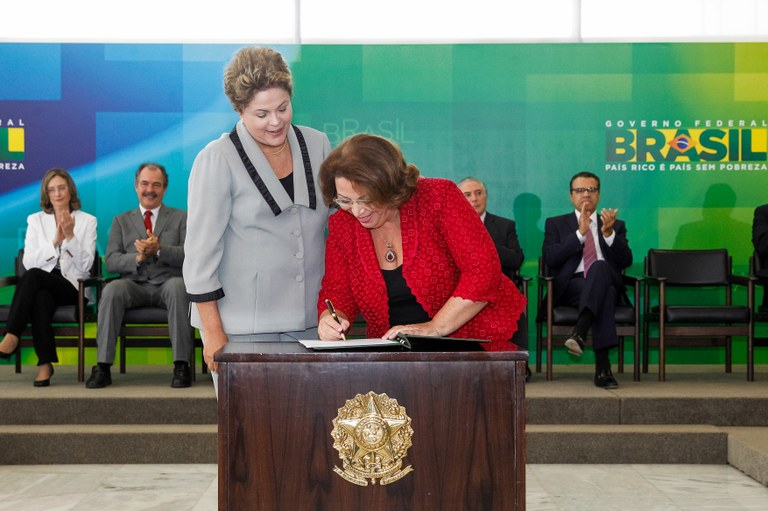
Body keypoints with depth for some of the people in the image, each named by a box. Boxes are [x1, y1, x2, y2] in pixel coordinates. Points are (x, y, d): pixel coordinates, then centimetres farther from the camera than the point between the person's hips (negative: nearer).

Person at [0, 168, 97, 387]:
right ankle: (45, 364, -36)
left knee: (33, 276, -33)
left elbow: (85, 266, -2)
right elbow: (28, 262, 1)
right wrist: (55, 241, -12)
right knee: (40, 297, -36)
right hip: (42, 286, 2)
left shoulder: (87, 221, 8)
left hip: (72, 286, -2)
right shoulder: (35, 220, 14)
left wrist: (70, 237, -16)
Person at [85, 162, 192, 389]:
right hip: (135, 285, 2)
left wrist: (159, 249, -17)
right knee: (112, 290, -32)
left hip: (167, 283, -1)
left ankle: (182, 365, -33)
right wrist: (137, 258, -12)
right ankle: (103, 367, -29)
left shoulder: (181, 218, 16)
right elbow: (110, 261, 7)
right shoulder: (121, 221, 20)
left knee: (178, 287, -37)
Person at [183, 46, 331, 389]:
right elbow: (201, 251, -6)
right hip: (243, 328, -4)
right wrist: (212, 331, -9)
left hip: (310, 321, 4)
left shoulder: (317, 145, 8)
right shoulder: (217, 161, -5)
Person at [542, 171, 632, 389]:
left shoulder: (616, 226, 23)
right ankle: (602, 366, -48)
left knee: (600, 266, -38)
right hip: (570, 286, -1)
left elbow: (626, 261, 6)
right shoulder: (556, 224, 19)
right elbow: (550, 259, 0)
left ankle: (579, 332, -54)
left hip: (607, 282, 1)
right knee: (604, 294, -38)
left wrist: (609, 233, -10)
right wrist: (580, 233, -8)